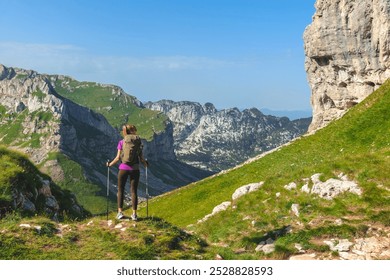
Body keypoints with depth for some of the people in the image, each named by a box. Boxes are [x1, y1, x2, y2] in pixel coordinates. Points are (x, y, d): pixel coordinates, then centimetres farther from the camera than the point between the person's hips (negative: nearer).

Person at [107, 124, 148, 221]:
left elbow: (118, 158, -5)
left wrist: (110, 164, 11)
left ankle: (120, 213, 10)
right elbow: (141, 158, -2)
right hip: (135, 169, 1)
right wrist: (145, 164, 18)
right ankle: (134, 214, 6)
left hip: (123, 168, -1)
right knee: (133, 191, 7)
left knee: (120, 190, 11)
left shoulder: (121, 142, -2)